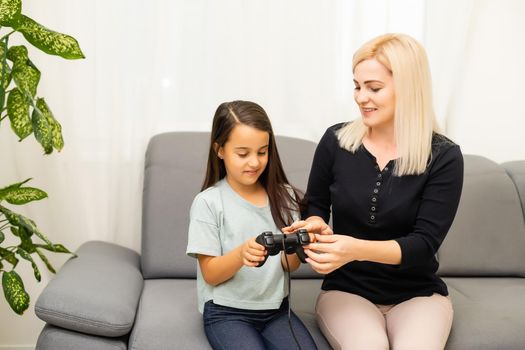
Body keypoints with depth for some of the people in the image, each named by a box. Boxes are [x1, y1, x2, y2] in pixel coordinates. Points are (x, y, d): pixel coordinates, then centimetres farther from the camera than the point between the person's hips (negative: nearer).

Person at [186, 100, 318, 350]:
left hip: (276, 307, 3)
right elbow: (210, 275, -8)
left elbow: (291, 266, 3)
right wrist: (241, 254, -28)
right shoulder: (208, 202, -8)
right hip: (226, 312, -3)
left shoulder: (283, 196, 3)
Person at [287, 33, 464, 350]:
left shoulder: (443, 157, -9)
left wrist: (357, 249, -30)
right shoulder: (336, 141, -4)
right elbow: (315, 207, 10)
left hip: (417, 293, 0)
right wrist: (316, 226, -15)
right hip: (347, 289, 1)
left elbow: (424, 243, -14)